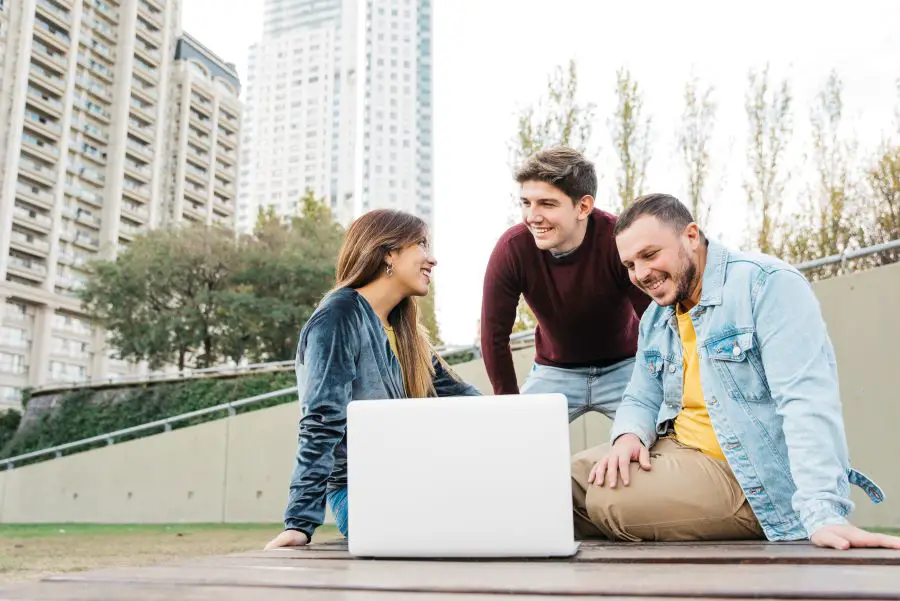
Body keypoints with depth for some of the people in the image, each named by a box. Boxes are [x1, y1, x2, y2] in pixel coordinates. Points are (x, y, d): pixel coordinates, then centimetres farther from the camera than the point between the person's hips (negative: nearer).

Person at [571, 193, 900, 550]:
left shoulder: (768, 284, -16)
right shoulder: (655, 318, 10)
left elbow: (807, 400, -25)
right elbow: (641, 401, 14)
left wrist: (824, 514, -34)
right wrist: (629, 436, -10)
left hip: (751, 483, -7)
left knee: (609, 502, -24)